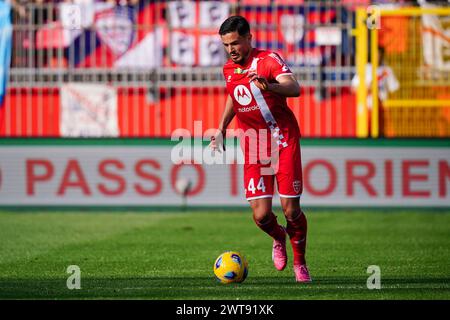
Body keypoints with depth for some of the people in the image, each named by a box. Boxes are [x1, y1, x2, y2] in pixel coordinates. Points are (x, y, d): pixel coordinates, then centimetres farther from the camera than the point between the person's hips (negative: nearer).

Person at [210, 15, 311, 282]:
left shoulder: (269, 60, -13)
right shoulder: (229, 70, 6)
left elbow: (294, 88, -30)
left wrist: (268, 85, -49)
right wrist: (221, 129, 19)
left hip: (283, 140, -4)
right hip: (253, 147, 4)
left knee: (291, 209, -7)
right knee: (261, 215, -8)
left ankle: (300, 263, 18)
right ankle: (279, 238, 28)